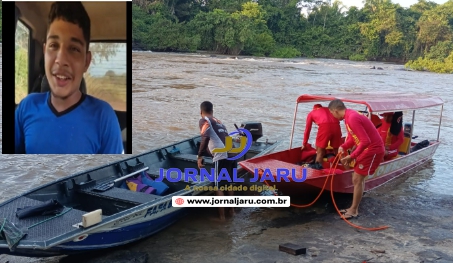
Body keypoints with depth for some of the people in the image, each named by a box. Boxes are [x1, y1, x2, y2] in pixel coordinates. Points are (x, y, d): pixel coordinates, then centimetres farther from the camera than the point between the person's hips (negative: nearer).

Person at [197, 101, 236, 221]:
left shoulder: (204, 120, 5)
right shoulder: (218, 121, 28)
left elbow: (205, 138, -13)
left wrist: (199, 156, -9)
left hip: (222, 156, -7)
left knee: (218, 187, 5)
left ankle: (221, 215, 10)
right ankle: (232, 210, 35)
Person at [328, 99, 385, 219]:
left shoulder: (352, 118, -25)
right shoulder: (349, 116, 8)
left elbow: (365, 141, -27)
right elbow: (353, 138, 14)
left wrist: (352, 156, -24)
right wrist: (343, 147, -3)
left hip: (373, 150, -10)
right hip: (368, 149, 10)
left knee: (357, 179, -4)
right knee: (358, 178, 15)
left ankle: (353, 211, 7)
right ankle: (354, 208, 23)